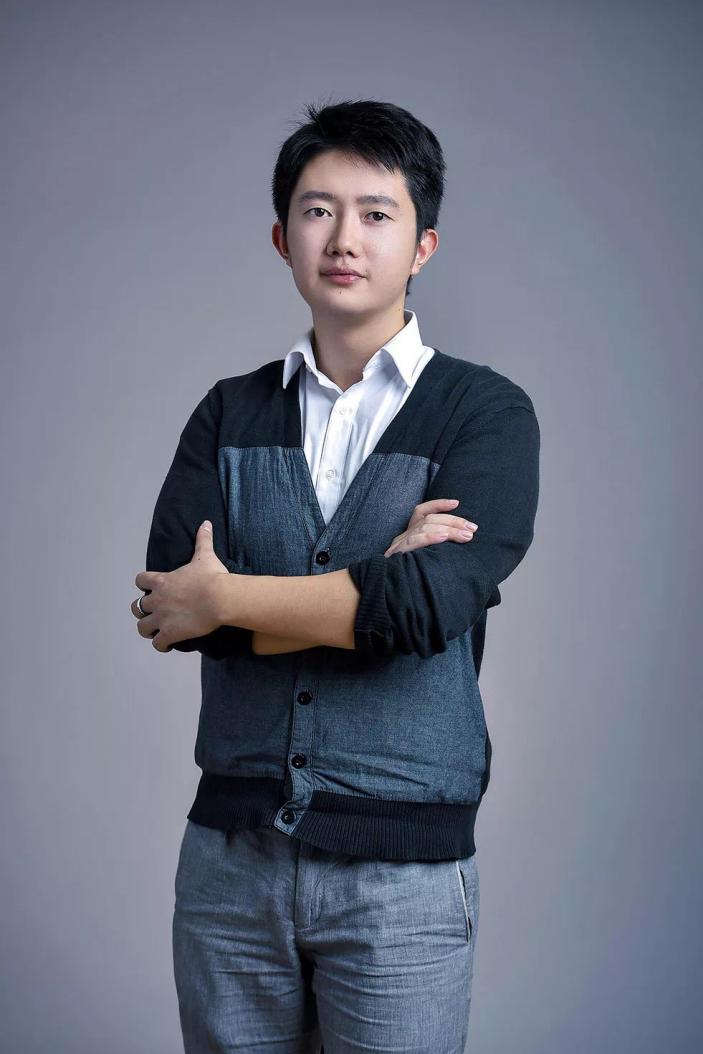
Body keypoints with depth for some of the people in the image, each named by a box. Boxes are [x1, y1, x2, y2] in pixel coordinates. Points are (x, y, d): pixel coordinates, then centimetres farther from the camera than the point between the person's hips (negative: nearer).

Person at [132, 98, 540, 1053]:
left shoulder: (487, 413, -3)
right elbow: (168, 603, -6)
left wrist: (224, 598, -8)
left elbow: (425, 606, -18)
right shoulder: (229, 415, 8)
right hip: (231, 855, 3)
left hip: (403, 871, -3)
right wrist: (373, 583, -13)